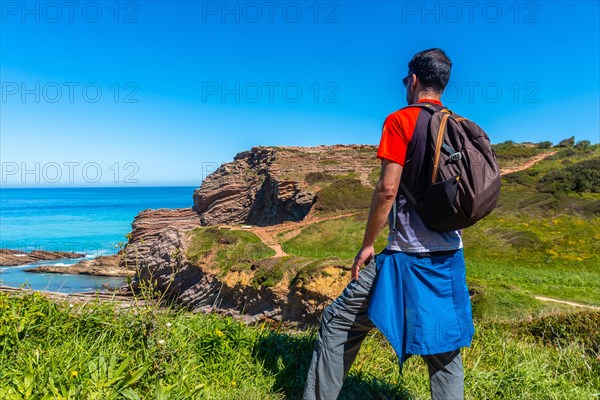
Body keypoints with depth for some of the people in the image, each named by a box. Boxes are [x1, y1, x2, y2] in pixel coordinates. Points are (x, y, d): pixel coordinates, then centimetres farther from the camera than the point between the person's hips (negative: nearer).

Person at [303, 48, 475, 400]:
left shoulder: (400, 121, -8)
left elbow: (387, 190, -16)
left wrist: (367, 245, -7)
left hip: (408, 255, -6)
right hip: (451, 256, 7)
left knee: (338, 324, 6)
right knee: (445, 348, 17)